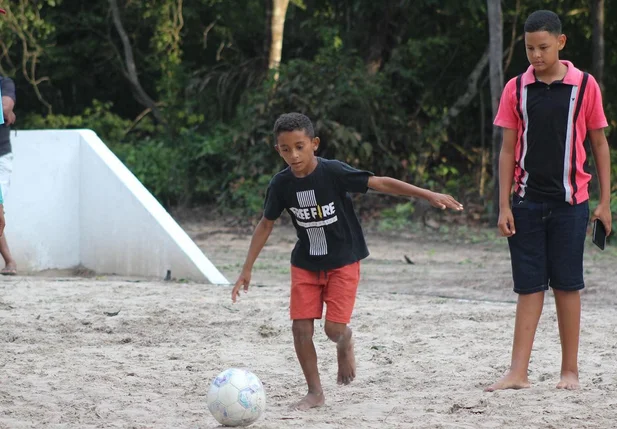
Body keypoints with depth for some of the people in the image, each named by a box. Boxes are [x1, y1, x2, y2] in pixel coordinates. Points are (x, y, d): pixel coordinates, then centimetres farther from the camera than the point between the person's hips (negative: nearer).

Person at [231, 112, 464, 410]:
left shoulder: (334, 173, -21)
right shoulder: (281, 185, -10)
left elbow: (381, 183, -19)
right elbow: (266, 224, 3)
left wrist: (430, 195, -23)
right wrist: (247, 269, 3)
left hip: (343, 262, -3)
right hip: (305, 264, 3)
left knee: (334, 328, -12)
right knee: (301, 327, -7)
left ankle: (345, 344, 27)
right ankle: (315, 392, 9)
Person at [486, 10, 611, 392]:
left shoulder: (585, 86, -2)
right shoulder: (517, 89, 3)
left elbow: (600, 144, 4)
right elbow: (508, 149, 5)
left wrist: (605, 202, 1)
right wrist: (504, 205, 0)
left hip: (569, 202, -1)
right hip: (527, 202, 2)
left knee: (567, 286, 4)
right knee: (529, 287, 2)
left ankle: (570, 371, 12)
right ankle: (519, 373, 1)